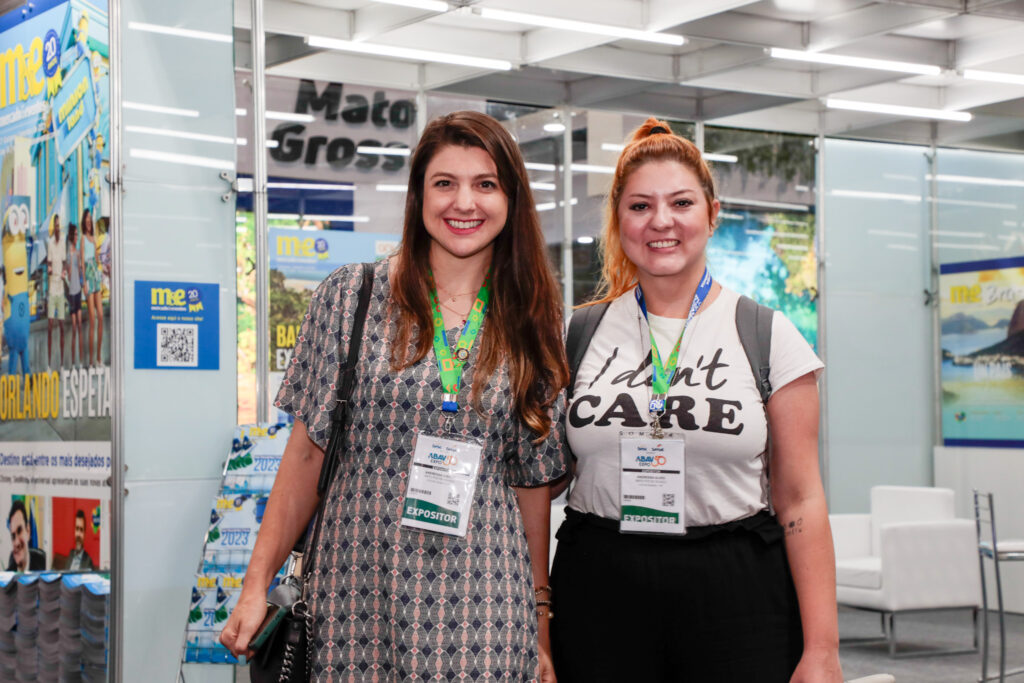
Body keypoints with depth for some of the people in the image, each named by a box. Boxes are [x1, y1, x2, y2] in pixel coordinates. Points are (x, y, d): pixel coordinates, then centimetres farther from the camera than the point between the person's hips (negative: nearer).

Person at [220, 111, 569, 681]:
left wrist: (541, 619, 7)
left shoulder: (532, 323, 5)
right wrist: (257, 586, -1)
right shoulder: (350, 296, 0)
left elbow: (534, 482, 8)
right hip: (360, 590, -1)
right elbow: (309, 452, 2)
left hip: (482, 607, 1)